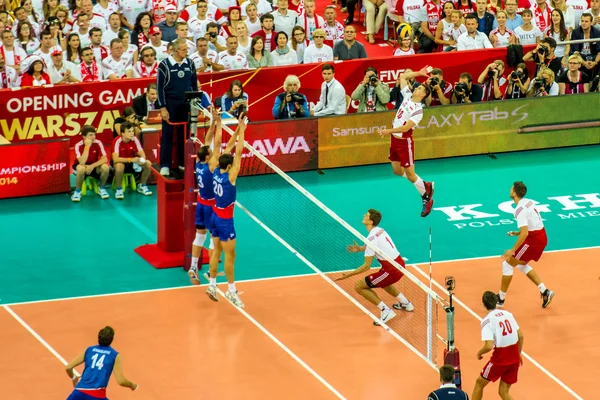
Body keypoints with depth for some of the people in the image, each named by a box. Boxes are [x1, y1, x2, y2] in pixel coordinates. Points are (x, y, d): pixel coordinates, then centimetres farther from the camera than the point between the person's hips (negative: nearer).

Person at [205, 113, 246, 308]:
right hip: (225, 220, -8)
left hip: (216, 216, 8)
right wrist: (241, 130, -23)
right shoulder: (230, 176, -23)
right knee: (230, 255, -1)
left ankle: (212, 285, 20)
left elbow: (230, 150, 2)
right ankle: (231, 290, 3)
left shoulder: (216, 172, -4)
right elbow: (239, 152, -26)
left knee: (217, 251, 15)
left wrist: (238, 130, 1)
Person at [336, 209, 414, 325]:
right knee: (380, 281, 39)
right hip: (399, 264, 9)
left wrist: (349, 274, -13)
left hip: (392, 270, -9)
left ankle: (386, 311, -6)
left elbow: (367, 266, -19)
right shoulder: (380, 230, 7)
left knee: (359, 286, -4)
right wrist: (360, 248, 15)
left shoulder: (371, 238, -19)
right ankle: (405, 303, 43)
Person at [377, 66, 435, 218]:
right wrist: (418, 73, 10)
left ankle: (427, 199, 16)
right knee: (397, 171, 13)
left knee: (410, 174, -2)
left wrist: (389, 131, -35)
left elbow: (406, 127, -28)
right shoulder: (408, 96, 2)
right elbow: (402, 76, 12)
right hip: (395, 140, 8)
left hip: (405, 141, -8)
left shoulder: (418, 111, -19)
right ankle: (425, 185, 33)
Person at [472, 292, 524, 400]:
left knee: (479, 383, 18)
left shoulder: (487, 321, -14)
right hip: (515, 358, 5)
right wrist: (519, 354, 22)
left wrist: (479, 353, -2)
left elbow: (489, 346, -23)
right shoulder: (507, 314, 4)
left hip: (500, 359, -5)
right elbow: (520, 336, 9)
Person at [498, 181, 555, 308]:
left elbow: (524, 233, -27)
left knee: (508, 264, 3)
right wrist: (518, 232, 19)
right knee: (522, 264, 26)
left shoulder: (520, 210, -21)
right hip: (542, 237, 9)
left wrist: (513, 251, -23)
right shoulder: (529, 202, 7)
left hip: (533, 240, -9)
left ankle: (501, 299, 11)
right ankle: (545, 292, 19)